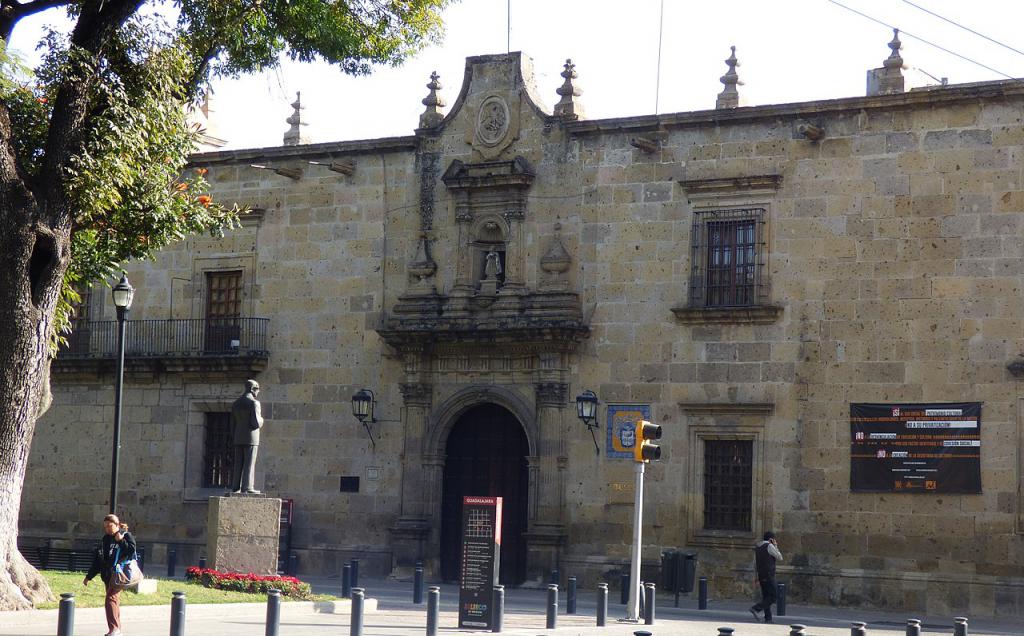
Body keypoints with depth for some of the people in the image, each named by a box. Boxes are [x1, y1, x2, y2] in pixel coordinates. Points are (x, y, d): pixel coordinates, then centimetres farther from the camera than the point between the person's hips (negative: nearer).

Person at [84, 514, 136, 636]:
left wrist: (121, 540, -21)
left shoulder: (126, 536, -2)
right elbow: (99, 558, 20)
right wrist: (89, 576, 20)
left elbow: (131, 551, -14)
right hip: (107, 574, 7)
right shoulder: (106, 539, 15)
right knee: (114, 600, 10)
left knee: (111, 599, -18)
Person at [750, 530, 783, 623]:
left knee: (766, 597, 11)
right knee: (772, 597, -7)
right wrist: (776, 546, 7)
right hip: (769, 576, -8)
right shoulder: (769, 546, -9)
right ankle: (756, 608, -21)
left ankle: (768, 618, 7)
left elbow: (755, 565, 19)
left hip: (761, 577, 8)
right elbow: (779, 558, -1)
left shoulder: (757, 548, 16)